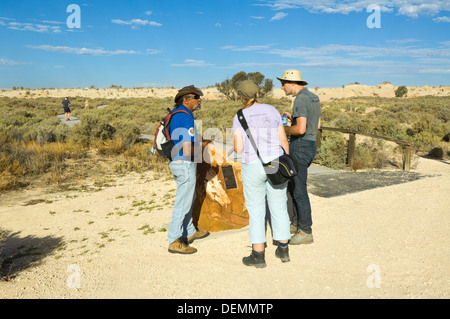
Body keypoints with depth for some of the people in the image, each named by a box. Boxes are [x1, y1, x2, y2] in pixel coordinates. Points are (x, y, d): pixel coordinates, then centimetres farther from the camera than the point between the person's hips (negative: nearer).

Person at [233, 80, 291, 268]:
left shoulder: (239, 117, -6)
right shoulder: (272, 110, 3)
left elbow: (238, 149, -12)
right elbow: (284, 141, 1)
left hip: (253, 167, -3)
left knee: (256, 211, 7)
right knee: (279, 207, 14)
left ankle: (258, 256, 12)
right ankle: (283, 250, 24)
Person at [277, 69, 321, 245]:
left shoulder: (300, 100, -17)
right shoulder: (313, 97, 13)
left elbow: (301, 129, -27)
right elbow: (317, 125, 20)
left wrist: (284, 129, -9)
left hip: (300, 147, -10)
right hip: (310, 146, 10)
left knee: (299, 189, -2)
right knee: (291, 185, 20)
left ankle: (305, 232, 7)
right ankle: (297, 221, 30)